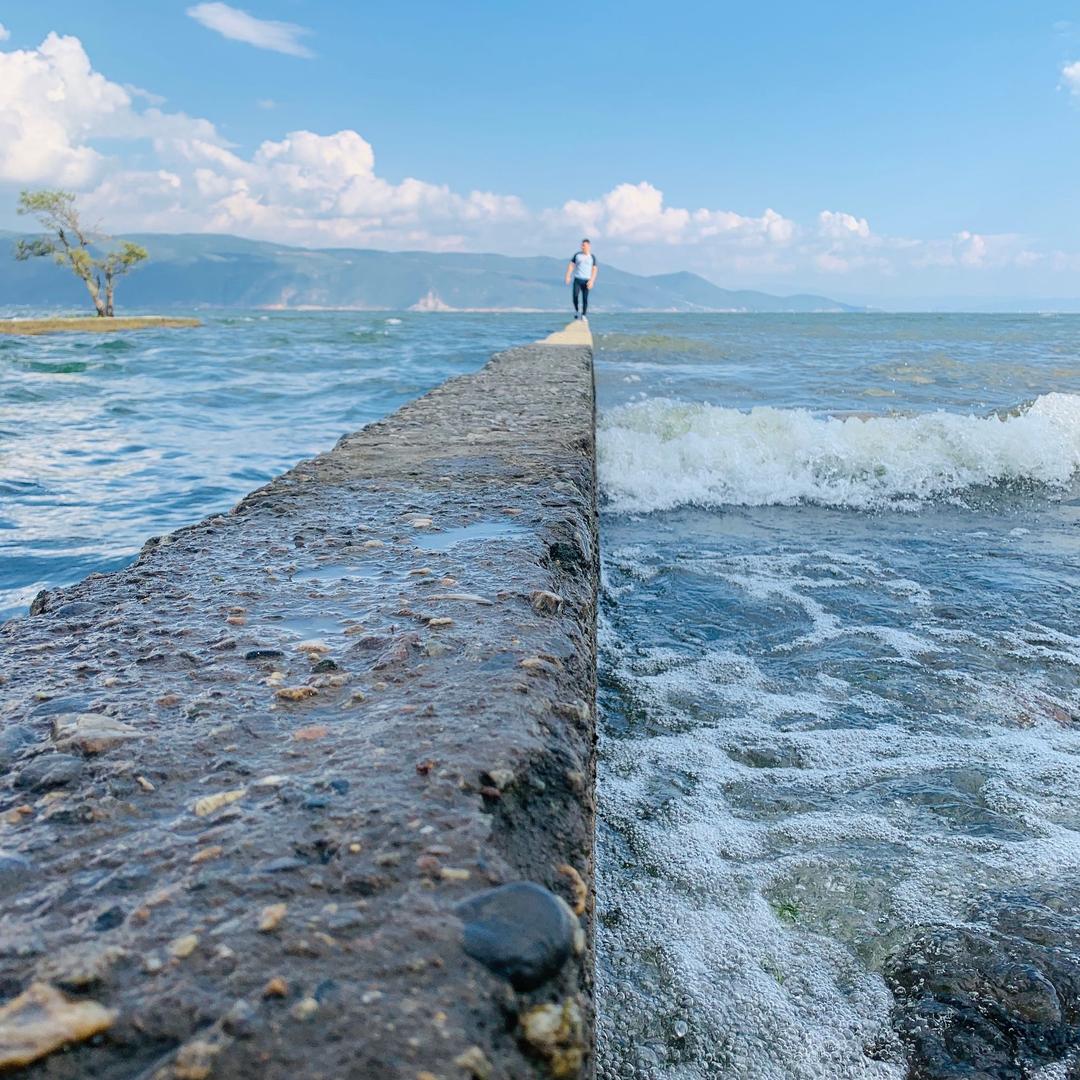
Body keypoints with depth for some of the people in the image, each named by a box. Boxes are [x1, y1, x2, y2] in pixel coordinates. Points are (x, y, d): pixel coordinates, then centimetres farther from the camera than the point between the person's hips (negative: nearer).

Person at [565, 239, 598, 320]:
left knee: (585, 298, -6)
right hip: (577, 279, 1)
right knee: (575, 296, -12)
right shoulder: (577, 255, 6)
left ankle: (584, 315, 2)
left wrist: (591, 281, -10)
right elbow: (571, 265, 6)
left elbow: (594, 269, 2)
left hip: (586, 280, -1)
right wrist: (568, 276, -5)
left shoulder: (592, 257, 4)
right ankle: (576, 310, 11)